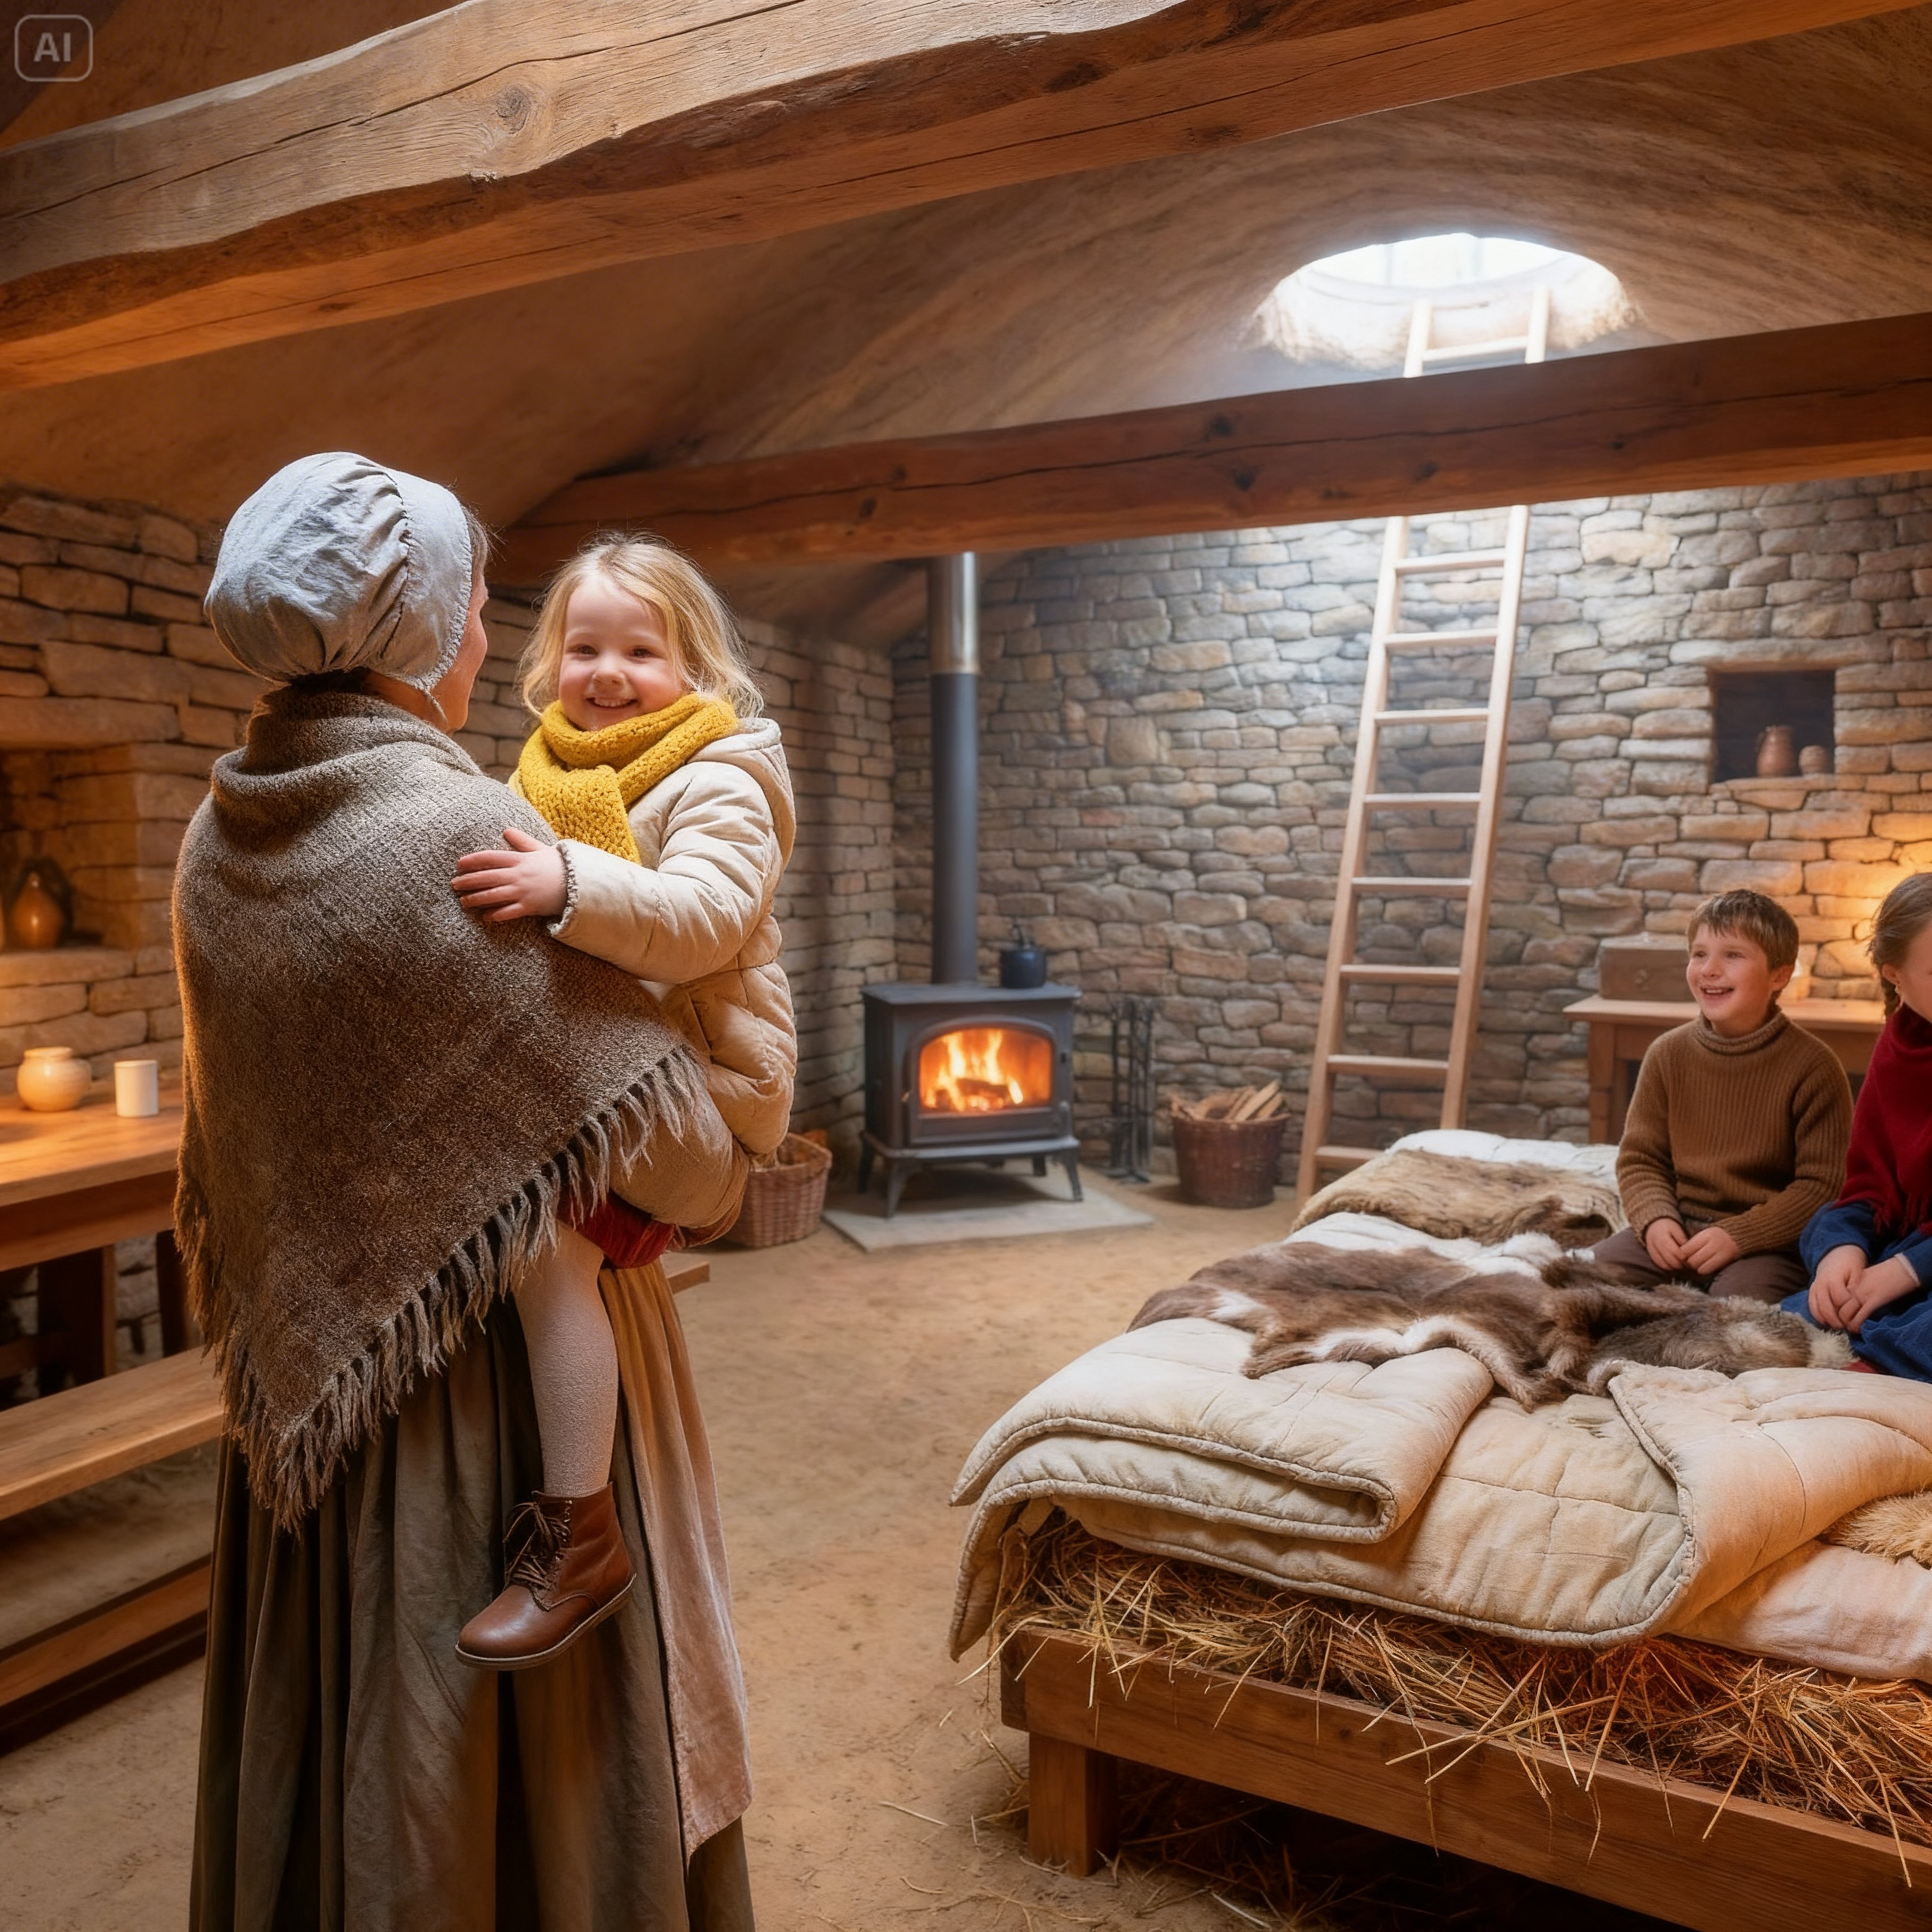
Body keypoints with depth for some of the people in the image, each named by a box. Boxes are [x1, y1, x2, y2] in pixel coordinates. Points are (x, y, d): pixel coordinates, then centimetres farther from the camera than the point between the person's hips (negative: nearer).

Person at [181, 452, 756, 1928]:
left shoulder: (220, 837, 1)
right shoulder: (461, 833, -22)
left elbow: (232, 1130, 11)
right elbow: (659, 1135, -18)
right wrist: (723, 1185, 2)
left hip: (312, 1359, 7)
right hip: (503, 1366, -7)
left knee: (337, 1729, 23)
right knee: (528, 1746, 12)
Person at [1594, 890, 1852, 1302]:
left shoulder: (1813, 1066, -9)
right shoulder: (1668, 1054, 3)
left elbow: (1823, 1183, -10)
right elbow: (1640, 1157, 8)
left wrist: (1739, 1235, -19)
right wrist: (1655, 1218, -12)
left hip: (1771, 1237, -4)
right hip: (1681, 1225, 4)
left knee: (1738, 1298, -33)